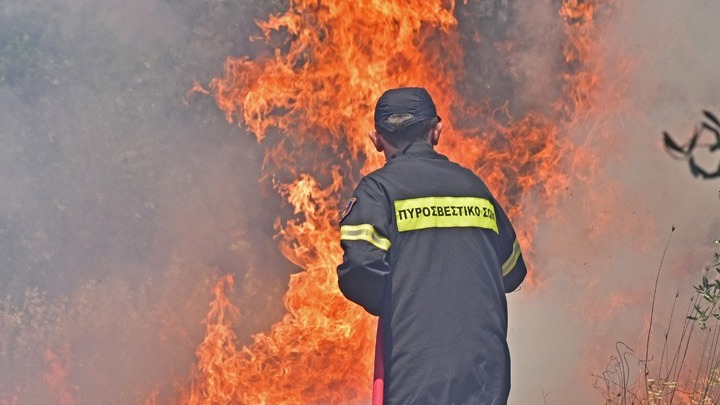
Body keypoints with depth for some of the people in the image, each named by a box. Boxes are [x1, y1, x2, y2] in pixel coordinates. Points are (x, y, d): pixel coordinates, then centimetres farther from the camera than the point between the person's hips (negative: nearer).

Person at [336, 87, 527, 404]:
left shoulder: (377, 189, -3)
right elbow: (511, 272, 19)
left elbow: (359, 271, -16)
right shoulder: (473, 185, 12)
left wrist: (391, 305, 4)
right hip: (486, 374, 4)